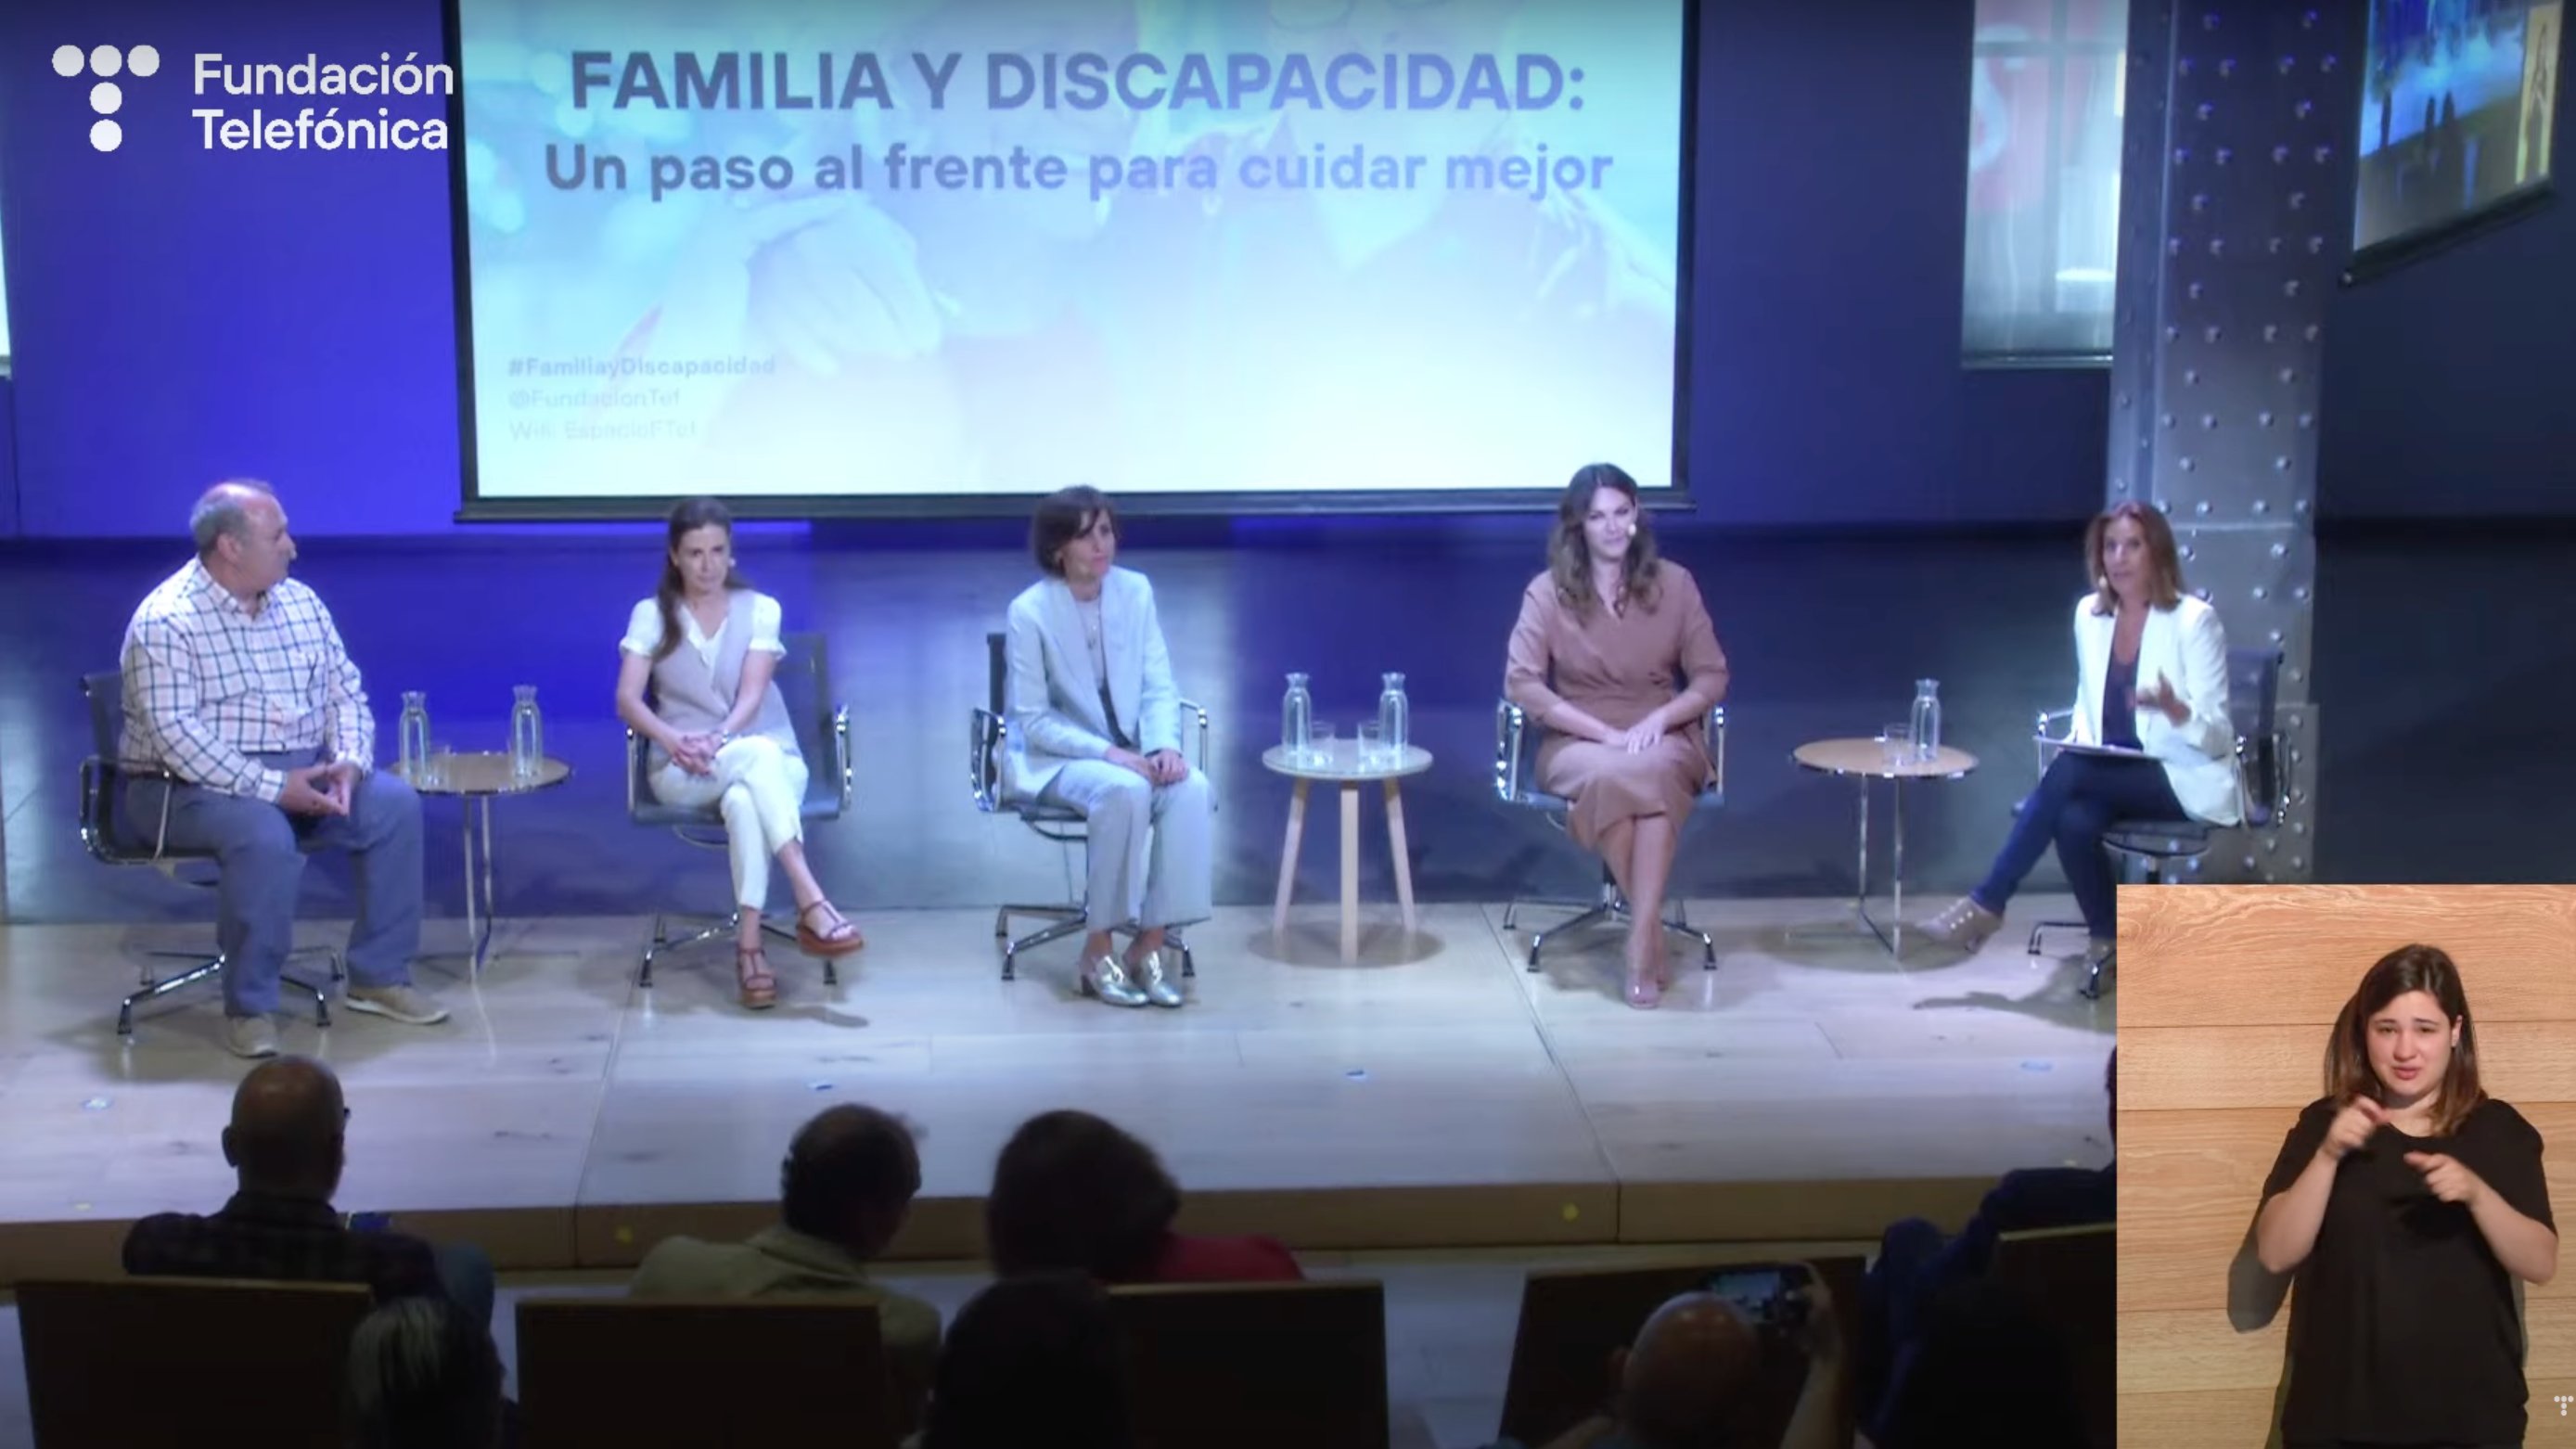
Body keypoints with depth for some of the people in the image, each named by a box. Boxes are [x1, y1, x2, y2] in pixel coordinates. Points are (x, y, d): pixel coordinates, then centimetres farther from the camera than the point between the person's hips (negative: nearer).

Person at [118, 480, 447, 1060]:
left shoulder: (301, 603, 7)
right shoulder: (166, 621, -14)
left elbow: (345, 690, 9)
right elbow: (175, 733, -22)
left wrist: (348, 762, -11)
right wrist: (271, 788, -27)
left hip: (303, 772, 7)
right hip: (190, 786, -7)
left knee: (395, 804, -14)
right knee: (265, 835, -36)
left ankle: (379, 976, -2)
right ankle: (249, 1006, -21)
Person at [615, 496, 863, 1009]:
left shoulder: (761, 609, 6)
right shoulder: (651, 615, 6)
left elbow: (751, 696, -7)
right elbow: (627, 701, -6)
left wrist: (718, 739, -27)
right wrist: (674, 740, -26)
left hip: (770, 760, 1)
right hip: (682, 770, -1)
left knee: (744, 798, -39)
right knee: (756, 754, -36)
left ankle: (748, 944, -41)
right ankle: (810, 902, -45)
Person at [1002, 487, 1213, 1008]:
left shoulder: (1136, 591, -1)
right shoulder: (1029, 612, -13)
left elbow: (1159, 688, 1)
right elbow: (1032, 720, -13)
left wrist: (1164, 745, -19)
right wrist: (1108, 753, -24)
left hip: (1132, 752, 4)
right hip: (1057, 758, -4)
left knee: (1191, 788, -28)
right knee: (1125, 790, -36)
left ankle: (1151, 943, -20)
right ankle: (1098, 948, -21)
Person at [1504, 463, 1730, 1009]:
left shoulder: (1674, 583, 3)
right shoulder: (1548, 592, -2)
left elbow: (1712, 677, 4)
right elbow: (1521, 684, -10)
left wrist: (1657, 721, -15)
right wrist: (1606, 733, -18)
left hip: (1664, 739, 1)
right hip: (1578, 742, -1)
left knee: (1652, 772, -37)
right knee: (1609, 775, -38)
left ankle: (1640, 939, -36)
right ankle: (1653, 932, -25)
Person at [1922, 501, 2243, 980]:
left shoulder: (2194, 620, -12)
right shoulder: (2089, 614, 5)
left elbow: (2218, 736, -13)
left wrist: (2174, 709, -34)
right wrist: (2082, 750, -2)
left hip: (2185, 780, -5)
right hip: (2112, 776, 5)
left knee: (2066, 772, -28)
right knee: (2074, 822, -30)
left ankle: (1987, 904, -20)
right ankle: (2106, 940, -9)